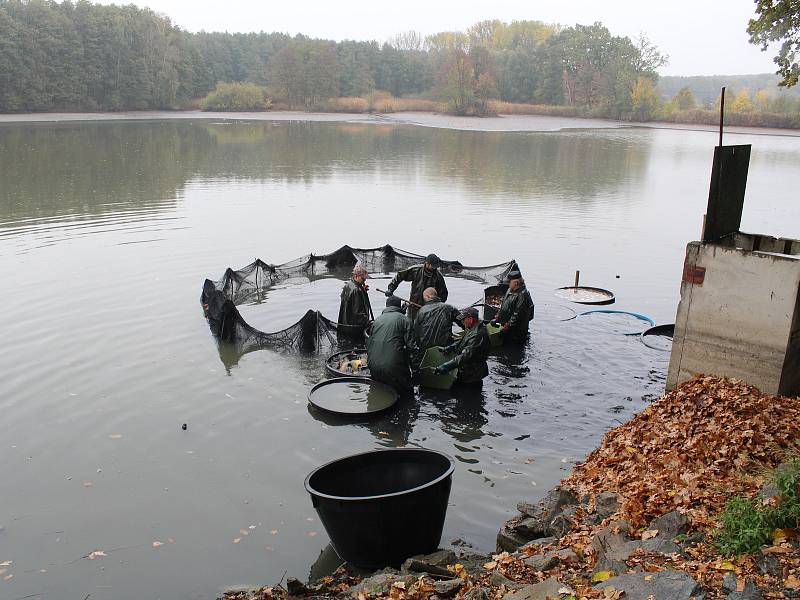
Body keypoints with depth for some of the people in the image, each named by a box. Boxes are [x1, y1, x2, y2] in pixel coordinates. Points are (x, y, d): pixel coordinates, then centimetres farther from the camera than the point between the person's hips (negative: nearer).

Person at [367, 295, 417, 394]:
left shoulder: (377, 320, 16)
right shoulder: (403, 320, 1)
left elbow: (368, 344, 18)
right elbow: (411, 346, -6)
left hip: (374, 367, 5)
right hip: (394, 367, -5)